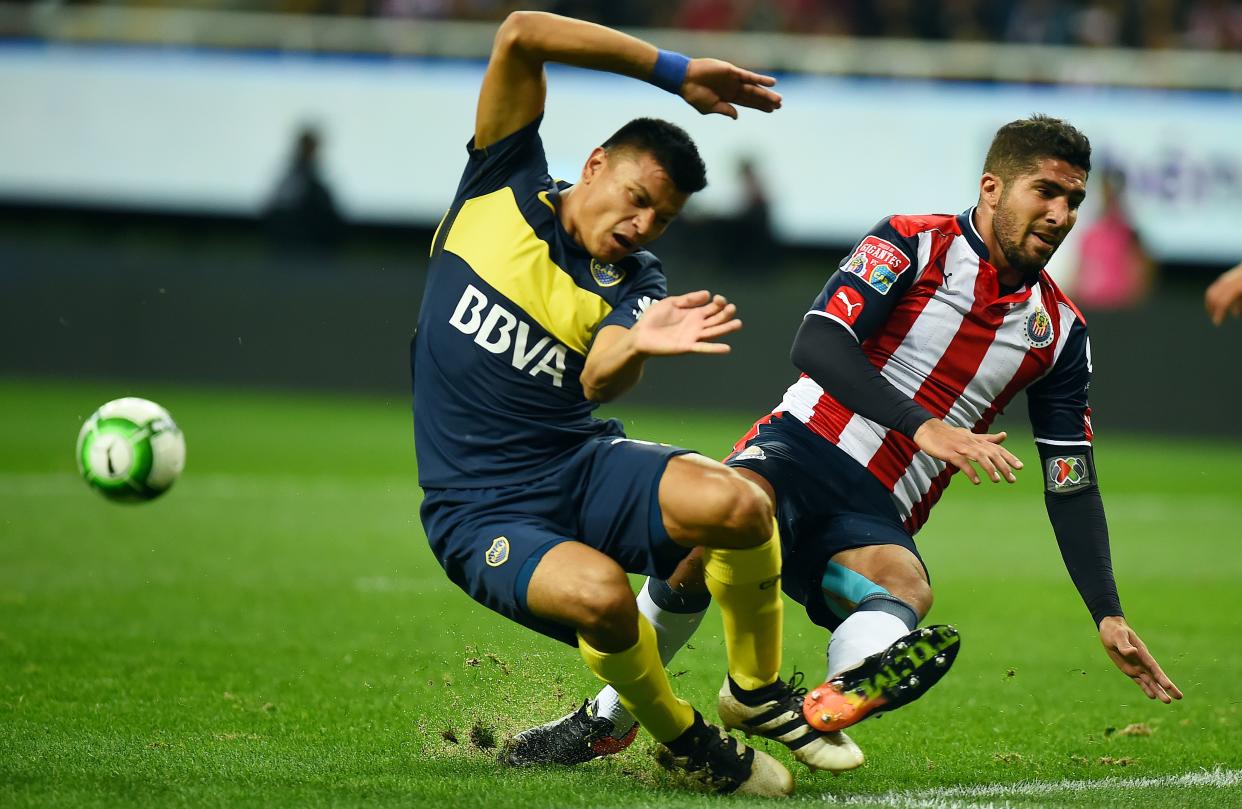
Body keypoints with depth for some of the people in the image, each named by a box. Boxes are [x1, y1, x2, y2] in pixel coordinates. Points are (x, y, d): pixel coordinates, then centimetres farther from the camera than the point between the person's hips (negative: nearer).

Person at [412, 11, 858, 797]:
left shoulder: (634, 286, 4)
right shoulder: (503, 191, 2)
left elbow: (599, 382, -18)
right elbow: (520, 35, -9)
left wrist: (636, 347, -43)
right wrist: (675, 72, -12)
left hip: (581, 465, 3)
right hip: (483, 514, -2)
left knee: (738, 502, -27)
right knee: (601, 594, -33)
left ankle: (757, 689, 2)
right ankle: (683, 741, -2)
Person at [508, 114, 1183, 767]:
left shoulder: (1061, 334, 13)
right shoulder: (913, 244, 0)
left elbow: (1073, 487, 17)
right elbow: (816, 343, -14)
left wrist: (1109, 617, 7)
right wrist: (922, 426, -25)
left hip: (875, 520, 4)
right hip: (801, 447, -4)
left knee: (906, 585, -33)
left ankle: (849, 692, -67)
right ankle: (608, 718, -22)